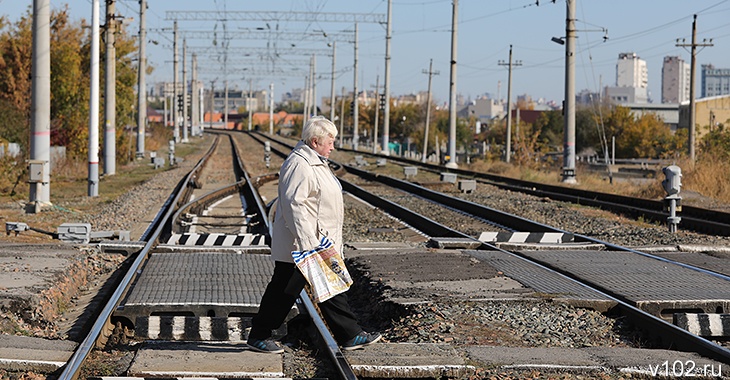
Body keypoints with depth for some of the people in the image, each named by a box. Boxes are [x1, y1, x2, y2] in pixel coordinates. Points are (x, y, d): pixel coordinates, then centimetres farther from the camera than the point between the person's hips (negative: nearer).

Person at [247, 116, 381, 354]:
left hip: (318, 244, 11)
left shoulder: (315, 162, 15)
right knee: (284, 290, -1)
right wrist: (308, 242, -31)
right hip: (299, 245, -11)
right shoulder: (299, 165, -20)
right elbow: (293, 204, -27)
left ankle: (350, 336, 17)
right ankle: (258, 336, 11)